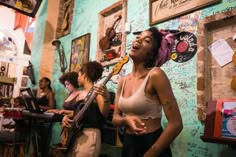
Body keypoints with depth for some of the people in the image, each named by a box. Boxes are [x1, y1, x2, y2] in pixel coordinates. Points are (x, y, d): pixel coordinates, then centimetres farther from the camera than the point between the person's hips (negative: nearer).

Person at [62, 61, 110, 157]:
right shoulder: (81, 93, 15)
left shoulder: (96, 91, -11)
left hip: (89, 134, -8)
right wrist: (66, 117, 2)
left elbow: (105, 114, -21)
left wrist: (106, 98, -38)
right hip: (75, 134, 8)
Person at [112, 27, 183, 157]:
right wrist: (126, 120, -17)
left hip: (152, 145, -6)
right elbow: (115, 118, 5)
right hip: (128, 144, 6)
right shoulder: (123, 81, 2)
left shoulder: (155, 75, -17)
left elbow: (176, 123, -19)